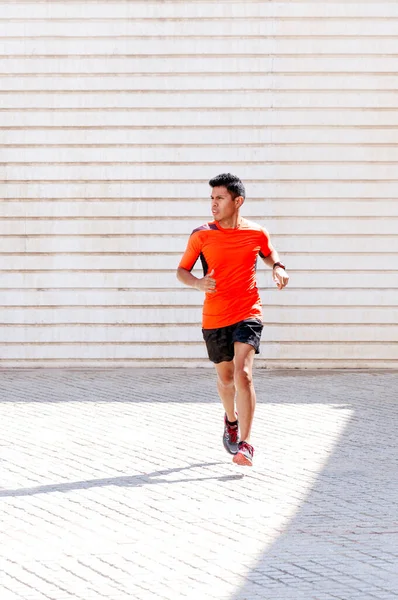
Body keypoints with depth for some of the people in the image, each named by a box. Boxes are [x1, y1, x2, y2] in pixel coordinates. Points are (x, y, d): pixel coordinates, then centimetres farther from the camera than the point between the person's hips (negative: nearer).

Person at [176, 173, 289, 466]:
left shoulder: (257, 234, -1)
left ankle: (245, 445, -22)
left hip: (248, 314, -2)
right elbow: (182, 271, 4)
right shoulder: (201, 235, -3)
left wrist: (279, 269, -3)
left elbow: (271, 256, 20)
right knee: (225, 376, 17)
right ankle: (231, 419, 49)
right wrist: (198, 283, -18)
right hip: (214, 318, 2)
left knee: (243, 374, -19)